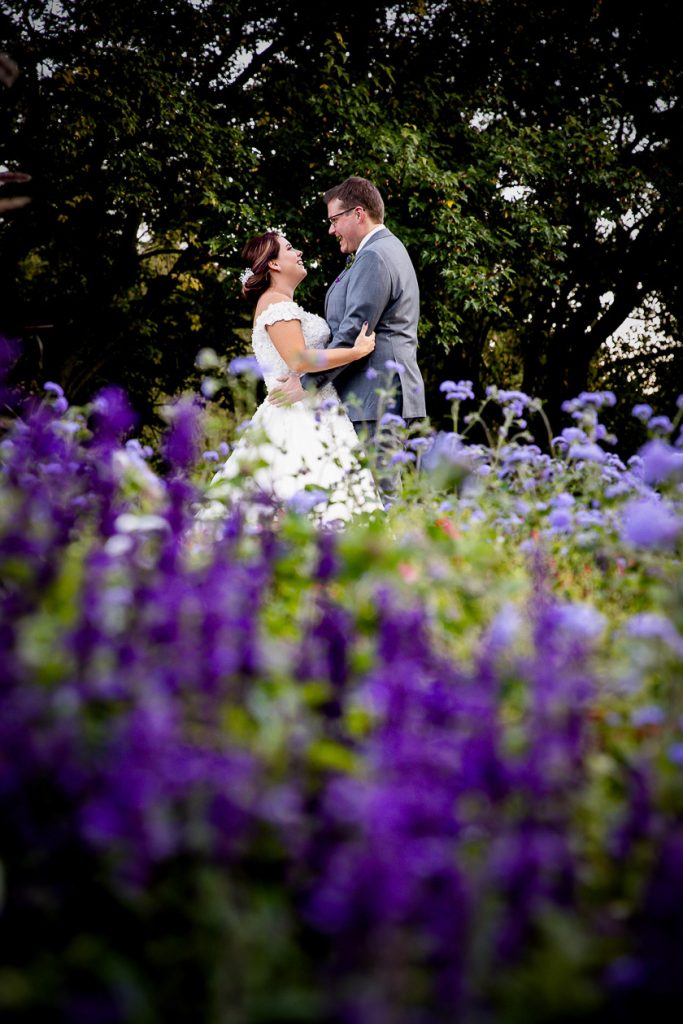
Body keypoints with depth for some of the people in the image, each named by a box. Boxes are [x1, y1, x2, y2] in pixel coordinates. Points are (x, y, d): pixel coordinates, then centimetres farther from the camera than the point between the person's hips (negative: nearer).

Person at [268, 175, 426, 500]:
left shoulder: (374, 257, -13)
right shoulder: (389, 249, 22)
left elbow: (354, 332, -19)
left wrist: (308, 382, -18)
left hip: (374, 399, -11)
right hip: (385, 396, 11)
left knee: (376, 493, -11)